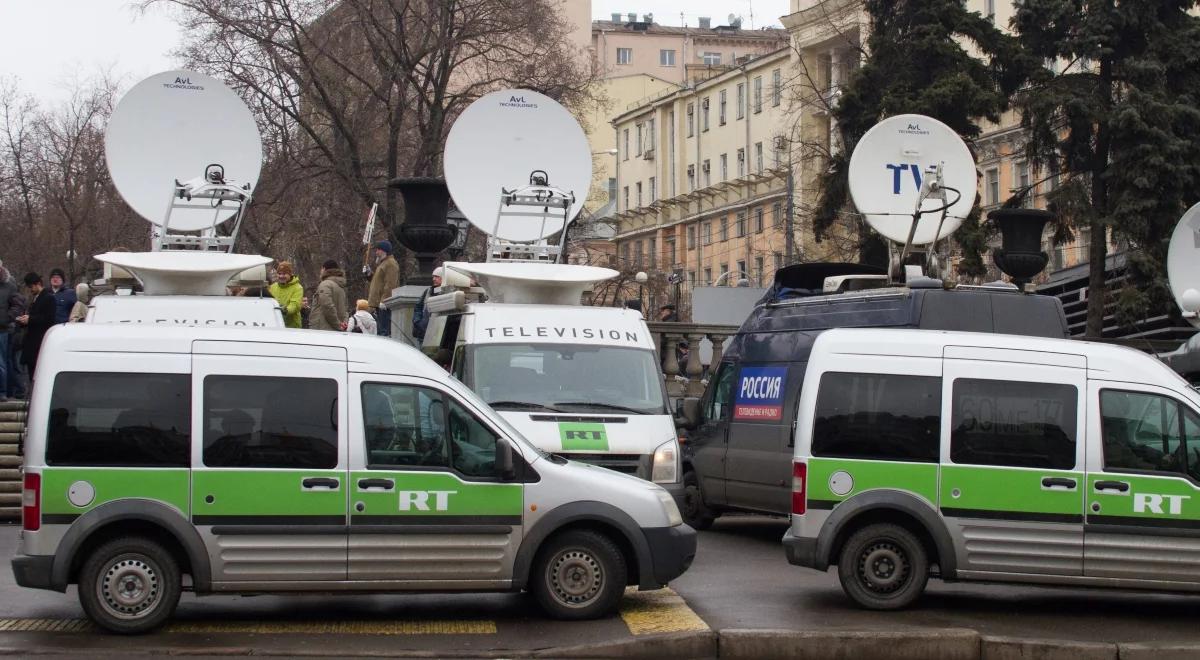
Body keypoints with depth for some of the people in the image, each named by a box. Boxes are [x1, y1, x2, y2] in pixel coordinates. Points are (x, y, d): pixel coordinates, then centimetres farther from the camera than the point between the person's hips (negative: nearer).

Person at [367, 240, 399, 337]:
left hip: (385, 304, -11)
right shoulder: (382, 263, 24)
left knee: (385, 331, -15)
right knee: (380, 331, 11)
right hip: (379, 303, 11)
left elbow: (390, 284, -19)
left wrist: (384, 300, -25)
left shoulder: (391, 264, -10)